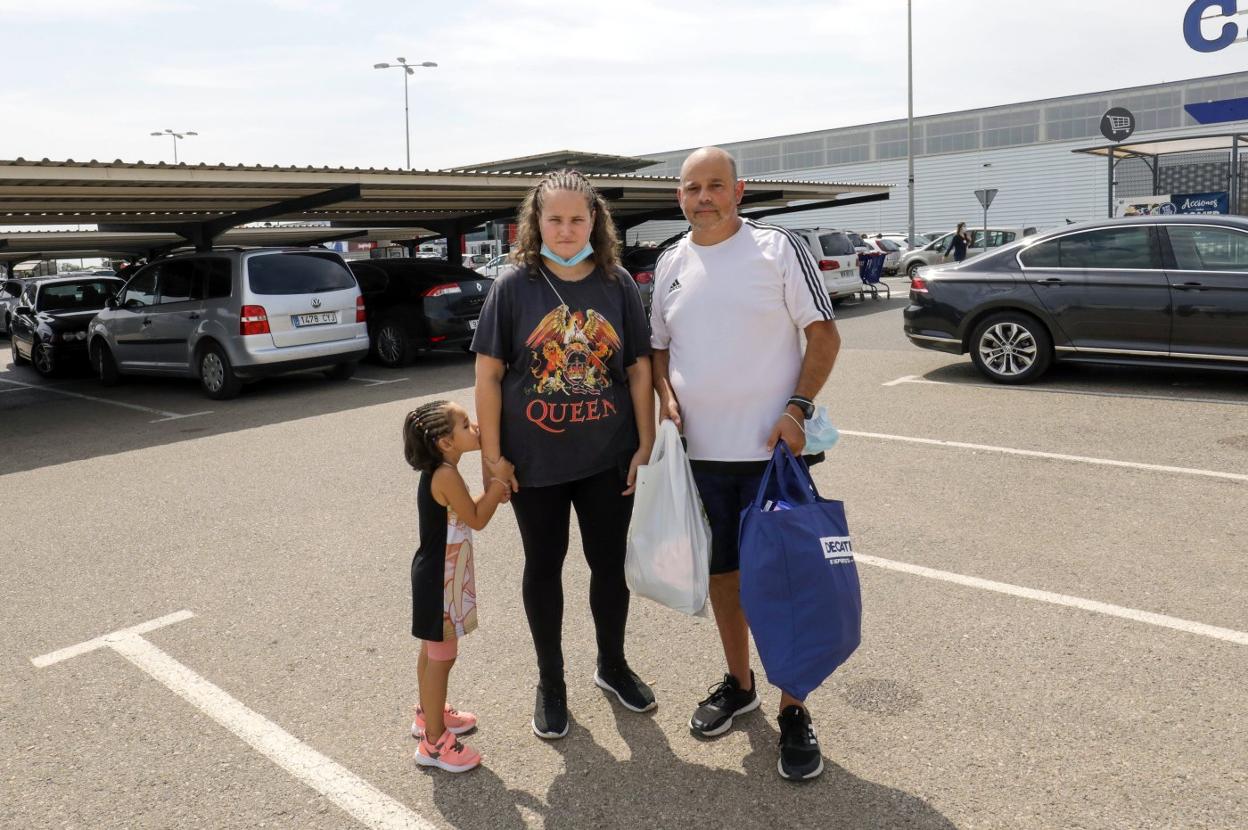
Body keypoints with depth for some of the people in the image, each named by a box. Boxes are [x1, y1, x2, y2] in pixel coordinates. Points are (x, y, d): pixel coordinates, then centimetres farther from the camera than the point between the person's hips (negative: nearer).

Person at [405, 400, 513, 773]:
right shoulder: (446, 476, -25)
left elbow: (464, 510, 15)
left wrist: (491, 492, 1)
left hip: (438, 575, 10)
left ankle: (429, 714, 40)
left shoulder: (440, 472, 5)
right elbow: (476, 520, -18)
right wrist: (500, 480, -9)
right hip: (440, 579, -10)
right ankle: (434, 742, 10)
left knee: (432, 650, 23)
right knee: (442, 656, 0)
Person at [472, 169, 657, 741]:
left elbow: (639, 368, 2)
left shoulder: (617, 284, -2)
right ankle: (550, 682, 32)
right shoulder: (514, 285, -8)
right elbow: (488, 373, -6)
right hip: (535, 461, -1)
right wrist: (491, 452, -9)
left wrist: (646, 444, 0)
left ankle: (612, 664, 38)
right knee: (543, 566, 13)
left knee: (610, 562, 14)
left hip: (608, 458, 2)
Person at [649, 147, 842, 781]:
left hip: (771, 447, -4)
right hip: (700, 449, 5)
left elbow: (824, 335, -5)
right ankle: (738, 684, 34)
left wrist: (798, 406, -15)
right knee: (722, 569, 15)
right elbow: (659, 344, 17)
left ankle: (794, 713, 15)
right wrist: (664, 392, -2)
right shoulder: (670, 264, 9)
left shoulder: (779, 249, -5)